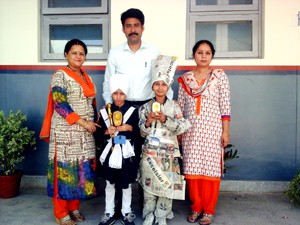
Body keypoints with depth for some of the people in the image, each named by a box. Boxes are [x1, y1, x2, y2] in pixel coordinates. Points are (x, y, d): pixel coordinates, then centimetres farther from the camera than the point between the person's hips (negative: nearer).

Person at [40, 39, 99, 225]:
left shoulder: (86, 77, 15)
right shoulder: (60, 75, -6)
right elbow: (60, 104, -15)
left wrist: (94, 123, 6)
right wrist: (83, 122, -17)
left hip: (85, 133, 7)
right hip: (66, 132, -6)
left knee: (82, 169, 9)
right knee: (65, 169, -2)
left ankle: (74, 207, 23)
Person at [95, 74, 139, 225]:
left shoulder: (132, 111, -2)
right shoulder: (105, 111, 0)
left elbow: (138, 133, -1)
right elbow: (97, 134, 1)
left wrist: (130, 128, -19)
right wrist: (106, 131, -17)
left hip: (126, 153, -1)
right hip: (110, 152, 1)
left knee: (126, 185, 11)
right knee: (110, 185, 12)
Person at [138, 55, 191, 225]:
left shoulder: (174, 106, 1)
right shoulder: (146, 107, 3)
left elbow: (182, 128, -8)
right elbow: (141, 132, 2)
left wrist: (165, 119, -20)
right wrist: (148, 122, -17)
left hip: (169, 152, 0)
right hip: (150, 151, 1)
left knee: (167, 184, 1)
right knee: (149, 183, 5)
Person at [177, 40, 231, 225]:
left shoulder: (220, 76, 1)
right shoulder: (185, 78, 8)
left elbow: (225, 106, -2)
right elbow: (180, 107, 9)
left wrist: (226, 131, -7)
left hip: (212, 130, -2)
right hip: (190, 131, 2)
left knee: (211, 169, 2)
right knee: (192, 170, 6)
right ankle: (196, 208, 22)